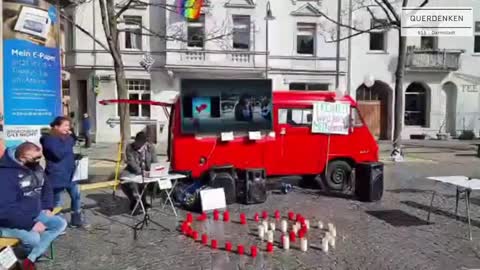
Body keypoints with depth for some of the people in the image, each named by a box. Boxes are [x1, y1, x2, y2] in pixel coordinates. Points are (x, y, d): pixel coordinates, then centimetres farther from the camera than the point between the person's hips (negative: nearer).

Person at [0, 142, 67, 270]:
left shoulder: (36, 167, 2)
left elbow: (47, 187, 19)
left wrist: (47, 207, 4)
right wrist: (31, 225, -29)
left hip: (34, 215, 9)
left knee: (61, 223, -3)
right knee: (33, 237, -33)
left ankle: (31, 258, -8)